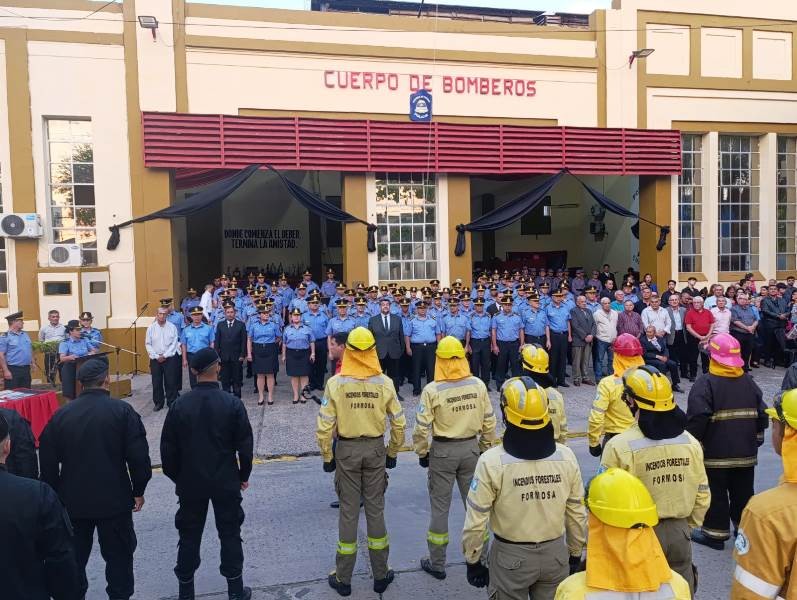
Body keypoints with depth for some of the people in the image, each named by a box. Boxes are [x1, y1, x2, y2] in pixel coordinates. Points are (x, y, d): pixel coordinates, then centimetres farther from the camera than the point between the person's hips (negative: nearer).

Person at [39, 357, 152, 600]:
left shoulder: (62, 414, -3)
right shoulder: (122, 411, -12)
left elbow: (48, 461, 2)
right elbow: (139, 456, -13)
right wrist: (138, 490, 0)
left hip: (72, 500, 3)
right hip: (114, 499, -3)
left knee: (73, 557, 18)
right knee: (118, 556, 11)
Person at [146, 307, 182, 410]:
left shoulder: (172, 327, -1)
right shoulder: (151, 328, 2)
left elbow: (174, 343, -4)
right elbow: (148, 344, 2)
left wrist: (165, 356, -10)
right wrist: (156, 356, -7)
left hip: (170, 358, -1)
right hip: (155, 359, 1)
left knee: (171, 382, 1)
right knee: (156, 382, 5)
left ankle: (171, 403, 12)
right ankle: (158, 403, 17)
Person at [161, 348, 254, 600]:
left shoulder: (180, 404, -9)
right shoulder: (232, 403, -13)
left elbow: (168, 447, -2)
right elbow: (245, 445, -8)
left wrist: (176, 477, 11)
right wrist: (244, 474, 6)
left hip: (190, 482, 1)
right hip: (226, 482, -1)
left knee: (189, 536, 14)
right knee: (230, 534, 11)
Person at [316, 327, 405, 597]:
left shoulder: (335, 383, -13)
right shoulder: (385, 382, -9)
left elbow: (324, 427, -12)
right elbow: (399, 423, -4)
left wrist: (327, 457, 2)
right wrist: (393, 452, 10)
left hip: (347, 450, -1)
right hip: (375, 448, 1)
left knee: (348, 511, 9)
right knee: (375, 510, 12)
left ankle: (343, 579, 21)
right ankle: (380, 575, 25)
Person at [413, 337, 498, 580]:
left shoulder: (432, 390, -17)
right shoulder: (478, 385, -6)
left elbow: (422, 427, -15)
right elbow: (489, 421, 0)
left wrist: (422, 453, 1)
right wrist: (486, 448, 13)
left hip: (442, 451, -3)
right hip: (471, 448, 3)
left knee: (440, 506, 10)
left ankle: (437, 563, 21)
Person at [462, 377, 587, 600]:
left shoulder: (492, 461, -21)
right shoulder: (566, 456, -10)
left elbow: (476, 521, -14)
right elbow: (577, 515, 0)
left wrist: (472, 560, 1)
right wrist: (575, 555, 15)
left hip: (511, 557, -2)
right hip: (555, 554, 3)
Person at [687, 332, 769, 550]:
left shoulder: (705, 383, -16)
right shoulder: (749, 382, 5)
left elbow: (697, 418, -20)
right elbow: (762, 414, 11)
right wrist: (757, 438, 22)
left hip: (715, 453, -6)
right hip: (746, 452, 6)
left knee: (716, 494, 5)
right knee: (743, 492, 17)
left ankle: (715, 533, 13)